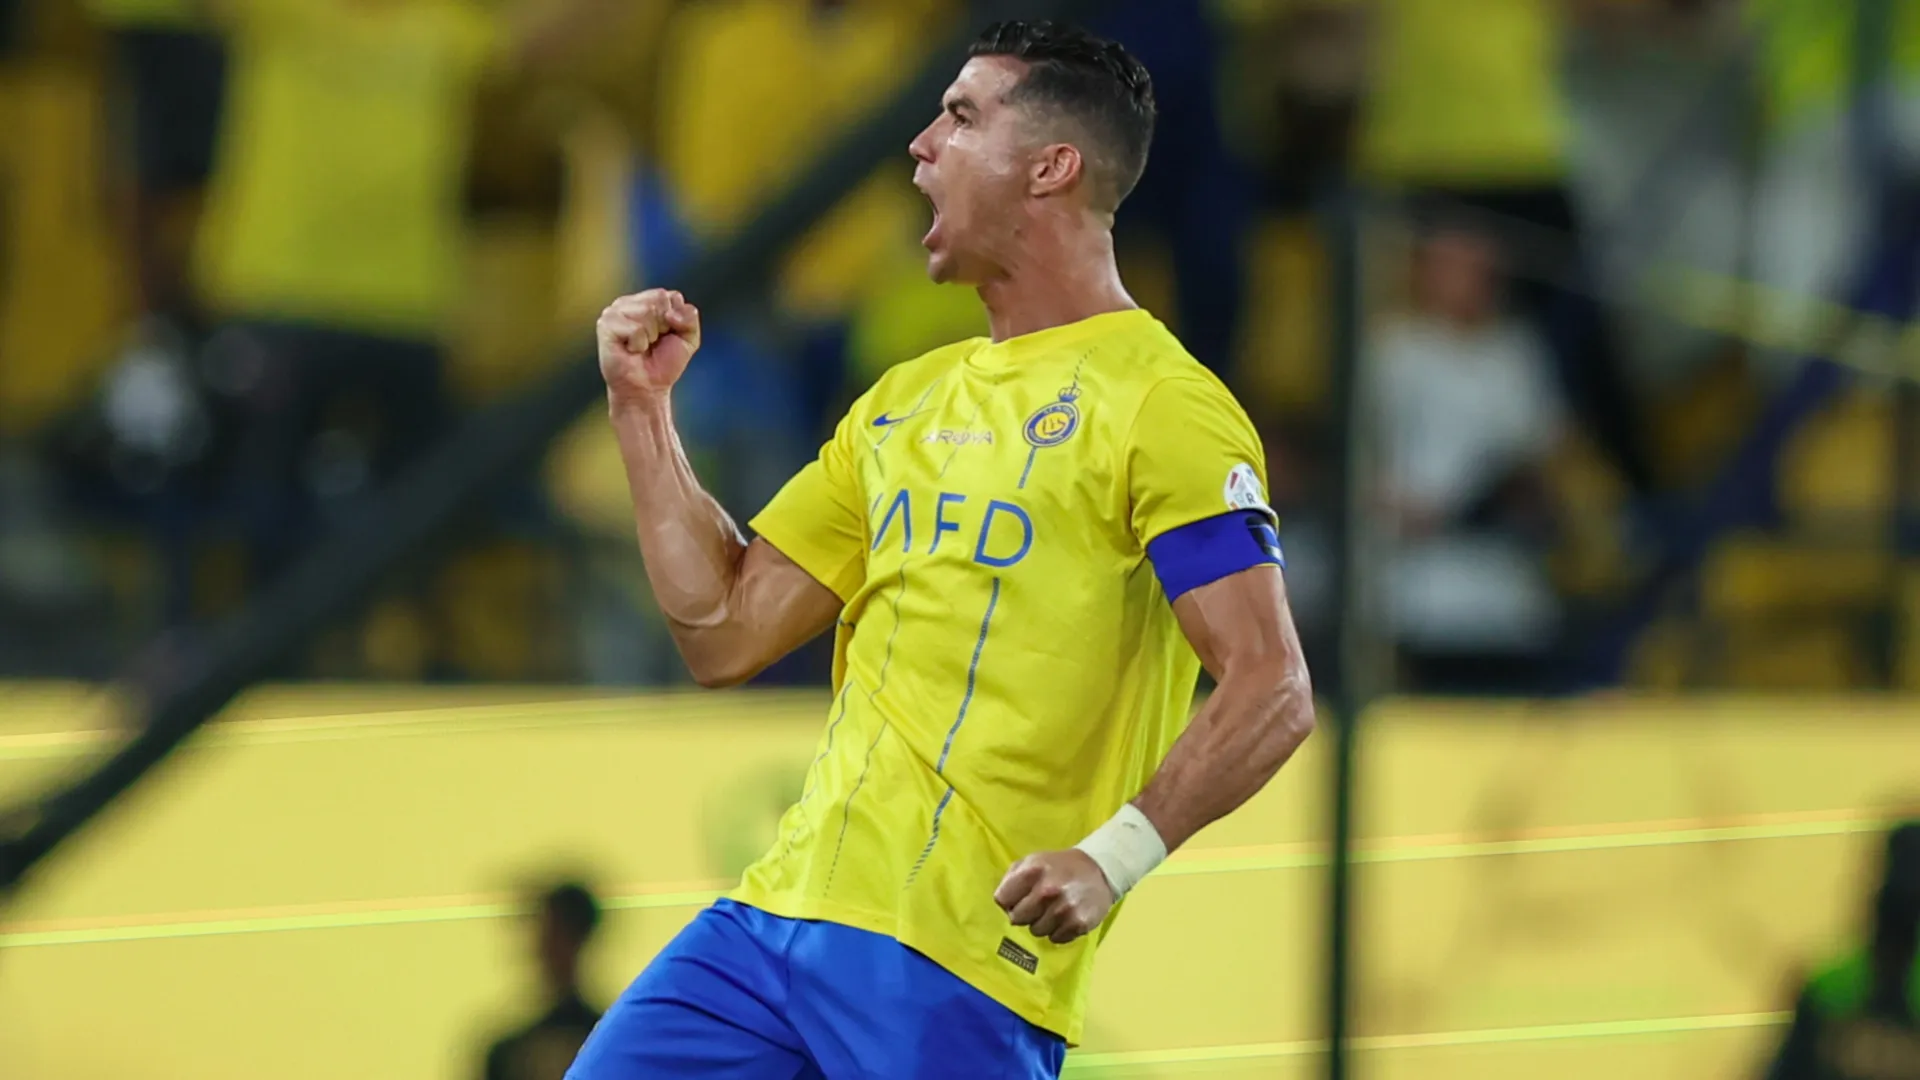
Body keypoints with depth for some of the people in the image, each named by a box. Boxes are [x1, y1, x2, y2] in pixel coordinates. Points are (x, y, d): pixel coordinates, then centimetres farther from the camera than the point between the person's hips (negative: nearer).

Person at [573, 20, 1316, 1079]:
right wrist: (642, 407, 15)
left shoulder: (1157, 405, -7)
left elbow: (1270, 690, -15)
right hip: (777, 913, 7)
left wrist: (1111, 858, -26)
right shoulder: (905, 400, 20)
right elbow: (724, 634, 21)